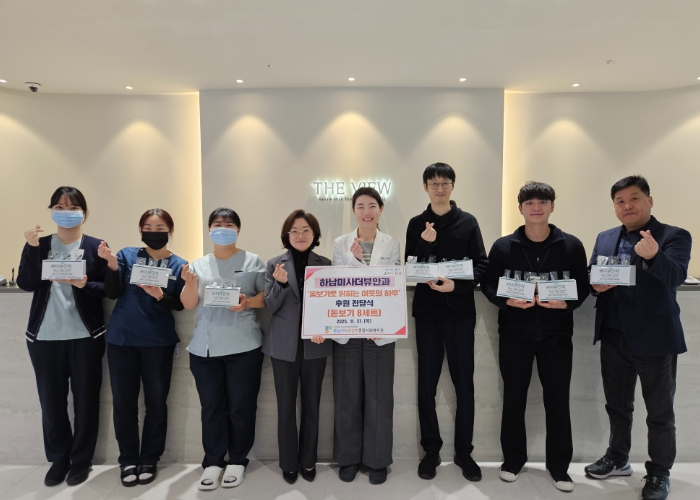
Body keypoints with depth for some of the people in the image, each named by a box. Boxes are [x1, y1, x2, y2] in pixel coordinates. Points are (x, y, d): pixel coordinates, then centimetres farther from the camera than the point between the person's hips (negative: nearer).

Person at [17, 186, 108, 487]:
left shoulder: (96, 247, 0)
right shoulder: (40, 245, 8)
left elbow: (109, 289, -4)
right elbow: (26, 284, -5)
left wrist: (84, 285, -22)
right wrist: (31, 248, -14)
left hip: (85, 337, -2)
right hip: (44, 337, 2)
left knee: (85, 400, 5)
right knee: (51, 402, 9)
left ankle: (81, 461, 22)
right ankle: (58, 459, 28)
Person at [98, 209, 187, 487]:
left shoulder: (179, 265, 0)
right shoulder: (127, 255, 1)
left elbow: (179, 304, -4)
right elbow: (112, 293, -7)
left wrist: (159, 295, -23)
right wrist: (112, 264, -22)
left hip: (159, 342, -1)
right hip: (121, 339, 1)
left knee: (156, 402, 6)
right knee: (123, 401, 6)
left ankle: (150, 459, 21)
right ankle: (128, 460, 22)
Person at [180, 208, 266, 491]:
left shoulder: (253, 261, 4)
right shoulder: (199, 264, 11)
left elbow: (267, 296, 1)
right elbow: (188, 304, 6)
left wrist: (248, 302, -17)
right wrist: (190, 283, -13)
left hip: (243, 347, -2)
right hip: (205, 347, 3)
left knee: (241, 406, 4)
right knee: (211, 407, 9)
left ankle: (237, 460, 21)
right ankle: (212, 462, 22)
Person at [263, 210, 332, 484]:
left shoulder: (325, 264, 1)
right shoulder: (274, 264, -1)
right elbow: (270, 307, -4)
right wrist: (280, 283, -22)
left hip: (315, 344, 1)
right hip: (284, 344, 0)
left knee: (311, 405, 11)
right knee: (286, 406, 8)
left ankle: (308, 461, 28)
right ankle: (289, 463, 26)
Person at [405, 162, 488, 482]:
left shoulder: (468, 222, 5)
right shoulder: (417, 224, 7)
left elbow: (482, 265, -1)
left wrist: (457, 285, -16)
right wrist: (425, 244, -16)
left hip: (461, 310, 0)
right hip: (427, 311, 1)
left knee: (464, 383, 6)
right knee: (427, 383, 7)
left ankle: (463, 451, 22)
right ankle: (431, 450, 22)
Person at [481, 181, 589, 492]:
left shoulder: (572, 245, 2)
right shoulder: (503, 246, 0)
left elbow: (583, 286, 3)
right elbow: (487, 284, 0)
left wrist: (566, 304, -17)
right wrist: (507, 300, -18)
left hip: (557, 334, 1)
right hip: (514, 333, 0)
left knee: (558, 400, 8)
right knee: (514, 398, 10)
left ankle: (559, 465, 25)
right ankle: (513, 459, 27)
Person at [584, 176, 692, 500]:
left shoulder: (674, 236, -6)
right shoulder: (604, 239, 9)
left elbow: (676, 276, -22)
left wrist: (653, 255, -42)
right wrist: (596, 284, -14)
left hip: (655, 339, -4)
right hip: (613, 337, 5)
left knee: (659, 412, 10)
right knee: (617, 404, 18)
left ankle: (659, 473, 27)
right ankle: (617, 459, 36)